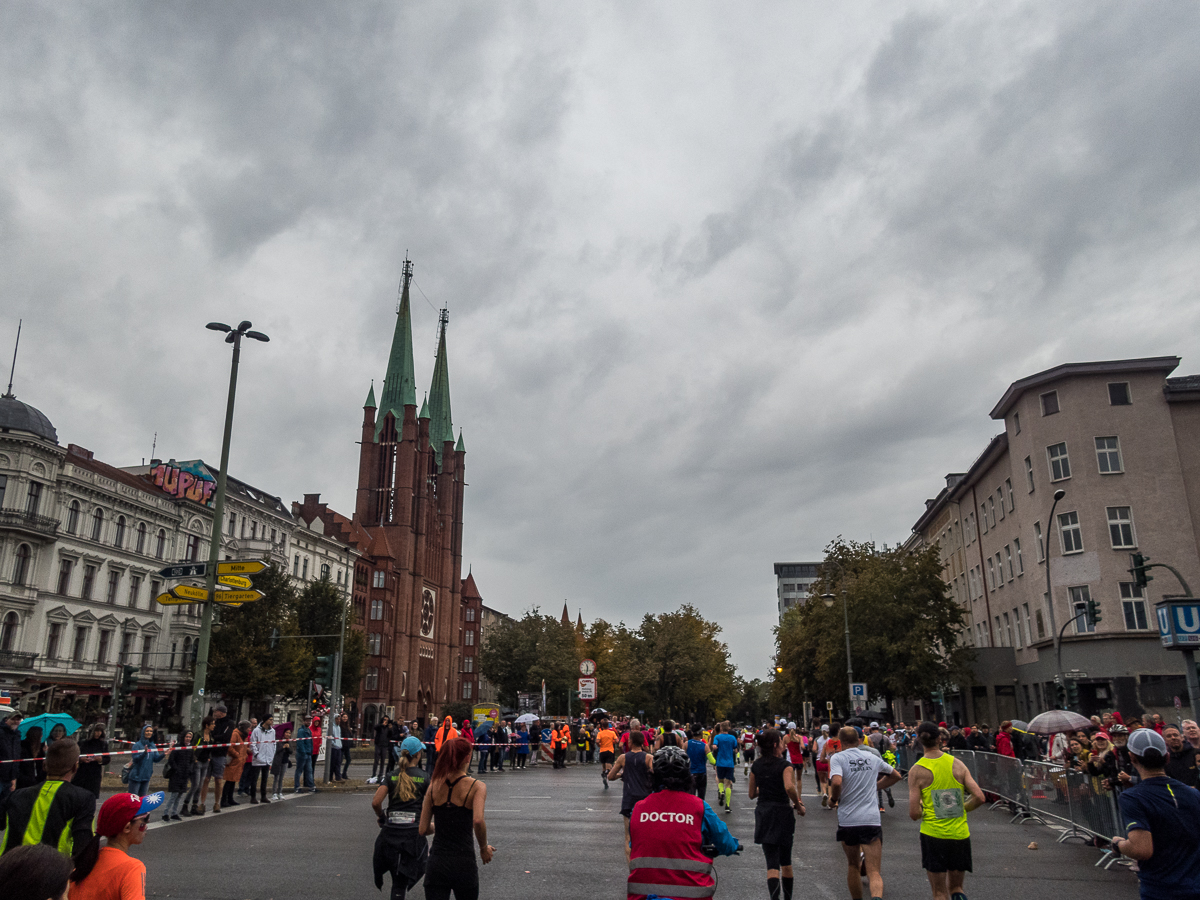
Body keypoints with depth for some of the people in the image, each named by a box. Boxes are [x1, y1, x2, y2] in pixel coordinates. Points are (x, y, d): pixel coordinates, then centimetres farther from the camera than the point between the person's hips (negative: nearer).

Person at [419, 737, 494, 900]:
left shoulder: (434, 785, 3)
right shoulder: (477, 786, -8)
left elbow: (423, 830, 3)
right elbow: (478, 821, -24)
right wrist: (484, 848, -6)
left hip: (436, 863, 2)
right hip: (464, 864, -2)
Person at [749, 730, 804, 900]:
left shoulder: (756, 765, 5)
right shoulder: (785, 765, -10)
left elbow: (752, 794, 10)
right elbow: (789, 787, -29)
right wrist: (799, 805, -14)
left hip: (763, 814, 2)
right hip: (783, 813, -2)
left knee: (772, 862, -2)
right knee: (786, 861, 19)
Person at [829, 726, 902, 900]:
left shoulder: (837, 758, -5)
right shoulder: (873, 757, 10)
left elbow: (836, 782, -22)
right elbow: (896, 776, 25)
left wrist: (834, 799, -3)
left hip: (847, 820, -2)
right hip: (872, 820, 2)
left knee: (853, 865, 21)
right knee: (874, 872, -5)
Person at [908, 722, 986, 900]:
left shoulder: (917, 770, -10)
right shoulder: (958, 764, -2)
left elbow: (914, 814, -13)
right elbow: (979, 798, -6)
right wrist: (960, 810, 11)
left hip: (933, 835, -3)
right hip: (960, 835, 3)